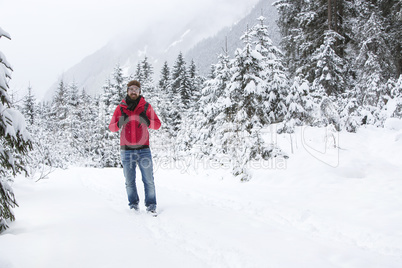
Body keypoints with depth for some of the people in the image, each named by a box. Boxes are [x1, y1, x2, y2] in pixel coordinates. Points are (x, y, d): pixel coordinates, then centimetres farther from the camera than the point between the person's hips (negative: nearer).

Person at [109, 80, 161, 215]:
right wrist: (119, 124, -14)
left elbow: (157, 124, 5)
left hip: (143, 149, -1)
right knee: (129, 181, 5)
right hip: (127, 150, 1)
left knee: (149, 180, -3)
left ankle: (151, 205, 5)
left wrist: (147, 122, -16)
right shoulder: (120, 108, 8)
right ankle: (133, 204, 19)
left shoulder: (146, 107, 7)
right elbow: (111, 127, 9)